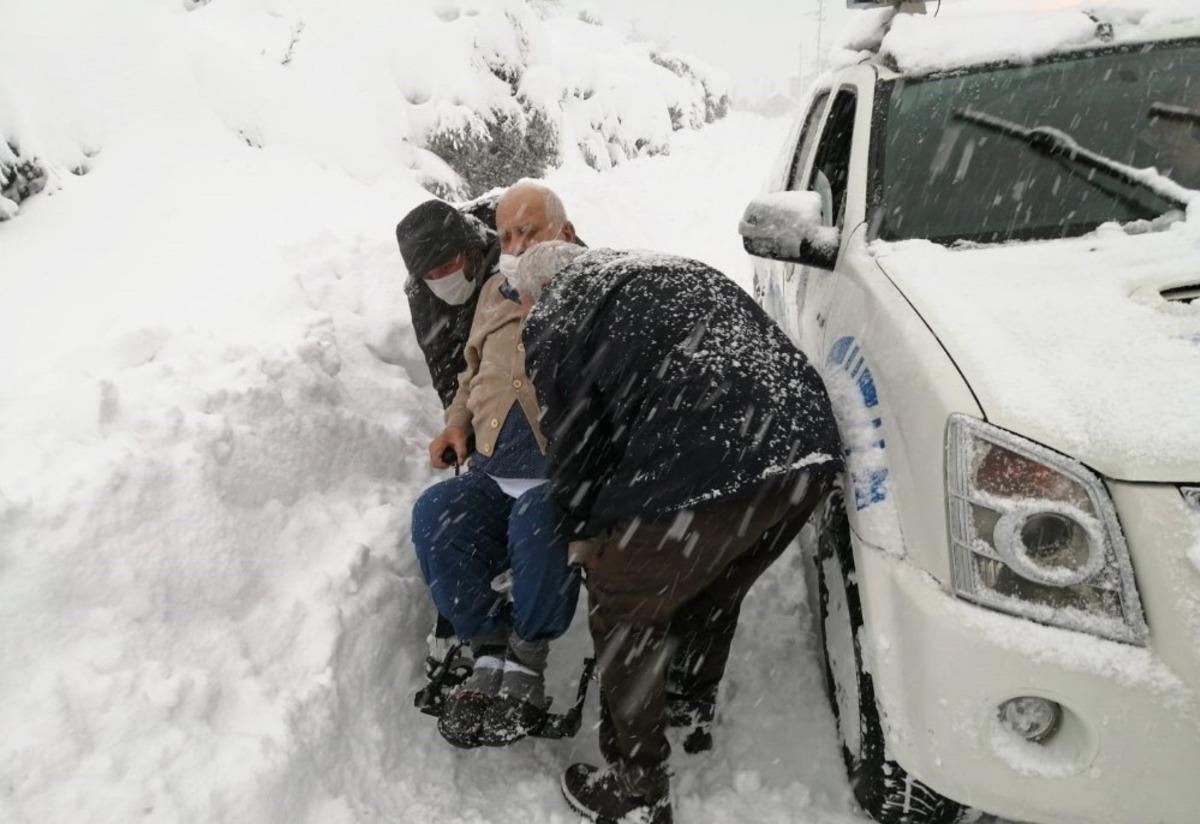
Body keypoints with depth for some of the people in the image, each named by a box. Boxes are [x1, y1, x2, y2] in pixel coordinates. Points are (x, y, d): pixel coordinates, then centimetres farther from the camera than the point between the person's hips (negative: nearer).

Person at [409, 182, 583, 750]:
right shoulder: (495, 292, 20)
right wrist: (458, 421, 14)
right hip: (493, 478, 5)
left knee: (540, 519, -35)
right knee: (435, 516, -22)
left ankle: (527, 660, -15)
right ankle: (490, 651, -11)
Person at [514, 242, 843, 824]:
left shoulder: (553, 320, 8)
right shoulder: (674, 271, 31)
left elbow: (573, 441, 6)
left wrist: (581, 532, 24)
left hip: (701, 472, -8)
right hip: (808, 448, 8)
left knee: (623, 622, 15)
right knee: (712, 601, 30)